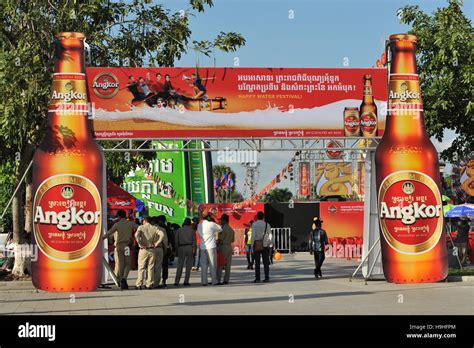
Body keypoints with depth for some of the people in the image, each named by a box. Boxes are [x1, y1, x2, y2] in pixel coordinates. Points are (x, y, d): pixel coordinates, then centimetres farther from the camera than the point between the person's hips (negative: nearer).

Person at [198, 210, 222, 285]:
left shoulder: (199, 225, 8)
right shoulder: (211, 224, -7)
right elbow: (220, 229, 6)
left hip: (202, 247, 4)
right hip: (211, 246, -4)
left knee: (204, 265, 5)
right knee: (213, 264, 2)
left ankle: (204, 281, 2)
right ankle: (214, 280, 4)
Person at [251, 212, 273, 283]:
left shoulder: (254, 224, -6)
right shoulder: (267, 225, 3)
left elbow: (253, 235, -10)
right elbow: (270, 235, 1)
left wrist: (252, 246, -7)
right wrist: (270, 244, 7)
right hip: (265, 245, 2)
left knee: (257, 262, 0)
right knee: (266, 262, 5)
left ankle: (257, 278, -3)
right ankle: (267, 278, 2)